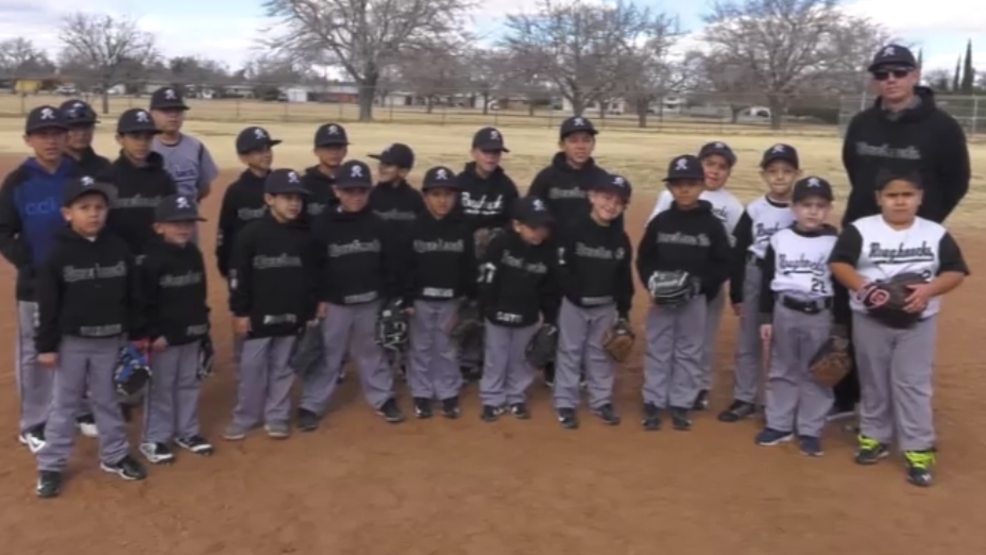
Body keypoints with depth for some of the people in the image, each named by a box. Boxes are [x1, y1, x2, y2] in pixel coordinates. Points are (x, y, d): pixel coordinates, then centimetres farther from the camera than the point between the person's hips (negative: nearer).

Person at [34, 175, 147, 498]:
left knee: (107, 400, 15)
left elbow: (132, 297, 5)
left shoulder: (119, 250, -2)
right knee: (64, 404, 8)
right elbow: (48, 306, -9)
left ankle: (114, 456, 28)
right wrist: (46, 346, -9)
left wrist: (136, 335, 6)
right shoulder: (58, 254, -11)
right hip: (71, 342, -2)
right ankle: (51, 466, 18)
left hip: (110, 340, 3)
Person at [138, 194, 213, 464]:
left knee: (189, 384, 15)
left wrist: (203, 324, 13)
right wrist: (153, 334, -18)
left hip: (192, 334, 7)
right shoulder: (152, 259, -16)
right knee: (160, 388, 4)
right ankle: (154, 439, 16)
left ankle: (187, 432, 29)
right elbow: (143, 302, -17)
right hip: (163, 336, -7)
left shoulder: (194, 254, 6)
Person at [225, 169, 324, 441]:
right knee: (251, 367, 6)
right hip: (259, 315, -2)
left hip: (293, 315, 3)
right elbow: (239, 275, -7)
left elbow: (315, 273, 9)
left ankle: (277, 417, 23)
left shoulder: (306, 236, 1)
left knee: (283, 368, 11)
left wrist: (316, 304, 5)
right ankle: (244, 418, 19)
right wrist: (240, 312, -6)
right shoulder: (251, 234, -9)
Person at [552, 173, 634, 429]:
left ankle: (602, 401, 26)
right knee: (570, 352, 6)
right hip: (574, 304, -4)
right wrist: (577, 293, -21)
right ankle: (565, 403, 16)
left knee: (601, 354, 14)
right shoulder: (574, 232, -11)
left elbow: (625, 278, 7)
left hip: (606, 306, 4)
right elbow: (562, 269, -14)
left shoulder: (621, 240, 3)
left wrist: (624, 312, 6)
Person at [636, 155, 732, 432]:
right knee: (657, 350, 7)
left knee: (689, 352, 8)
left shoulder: (711, 224, -3)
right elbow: (644, 257, 6)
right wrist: (650, 280, -12)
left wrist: (700, 283, -17)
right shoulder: (660, 222, 2)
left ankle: (681, 404, 20)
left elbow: (724, 264, -3)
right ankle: (653, 402, 17)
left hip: (695, 300, -1)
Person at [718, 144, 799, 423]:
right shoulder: (753, 211, -2)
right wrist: (736, 294, -1)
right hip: (755, 278, 2)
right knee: (748, 343, 10)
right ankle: (744, 399, 21)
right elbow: (738, 254, 1)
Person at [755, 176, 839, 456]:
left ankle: (811, 431, 16)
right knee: (781, 371, 12)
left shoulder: (835, 243, -5)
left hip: (820, 315, -2)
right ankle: (778, 425, 24)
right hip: (784, 312, 2)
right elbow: (767, 281, 3)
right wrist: (766, 318, 1)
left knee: (815, 375, 6)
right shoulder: (779, 240, -1)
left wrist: (841, 326, -3)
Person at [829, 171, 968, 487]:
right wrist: (862, 287, -23)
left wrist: (928, 290, -19)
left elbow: (956, 271, -2)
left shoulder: (936, 234, -3)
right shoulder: (860, 230, -7)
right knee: (874, 383, 13)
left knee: (914, 385, 2)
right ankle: (875, 436, 29)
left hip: (918, 323, 0)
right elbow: (839, 263, -8)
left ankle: (919, 449, 9)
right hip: (869, 320, 0)